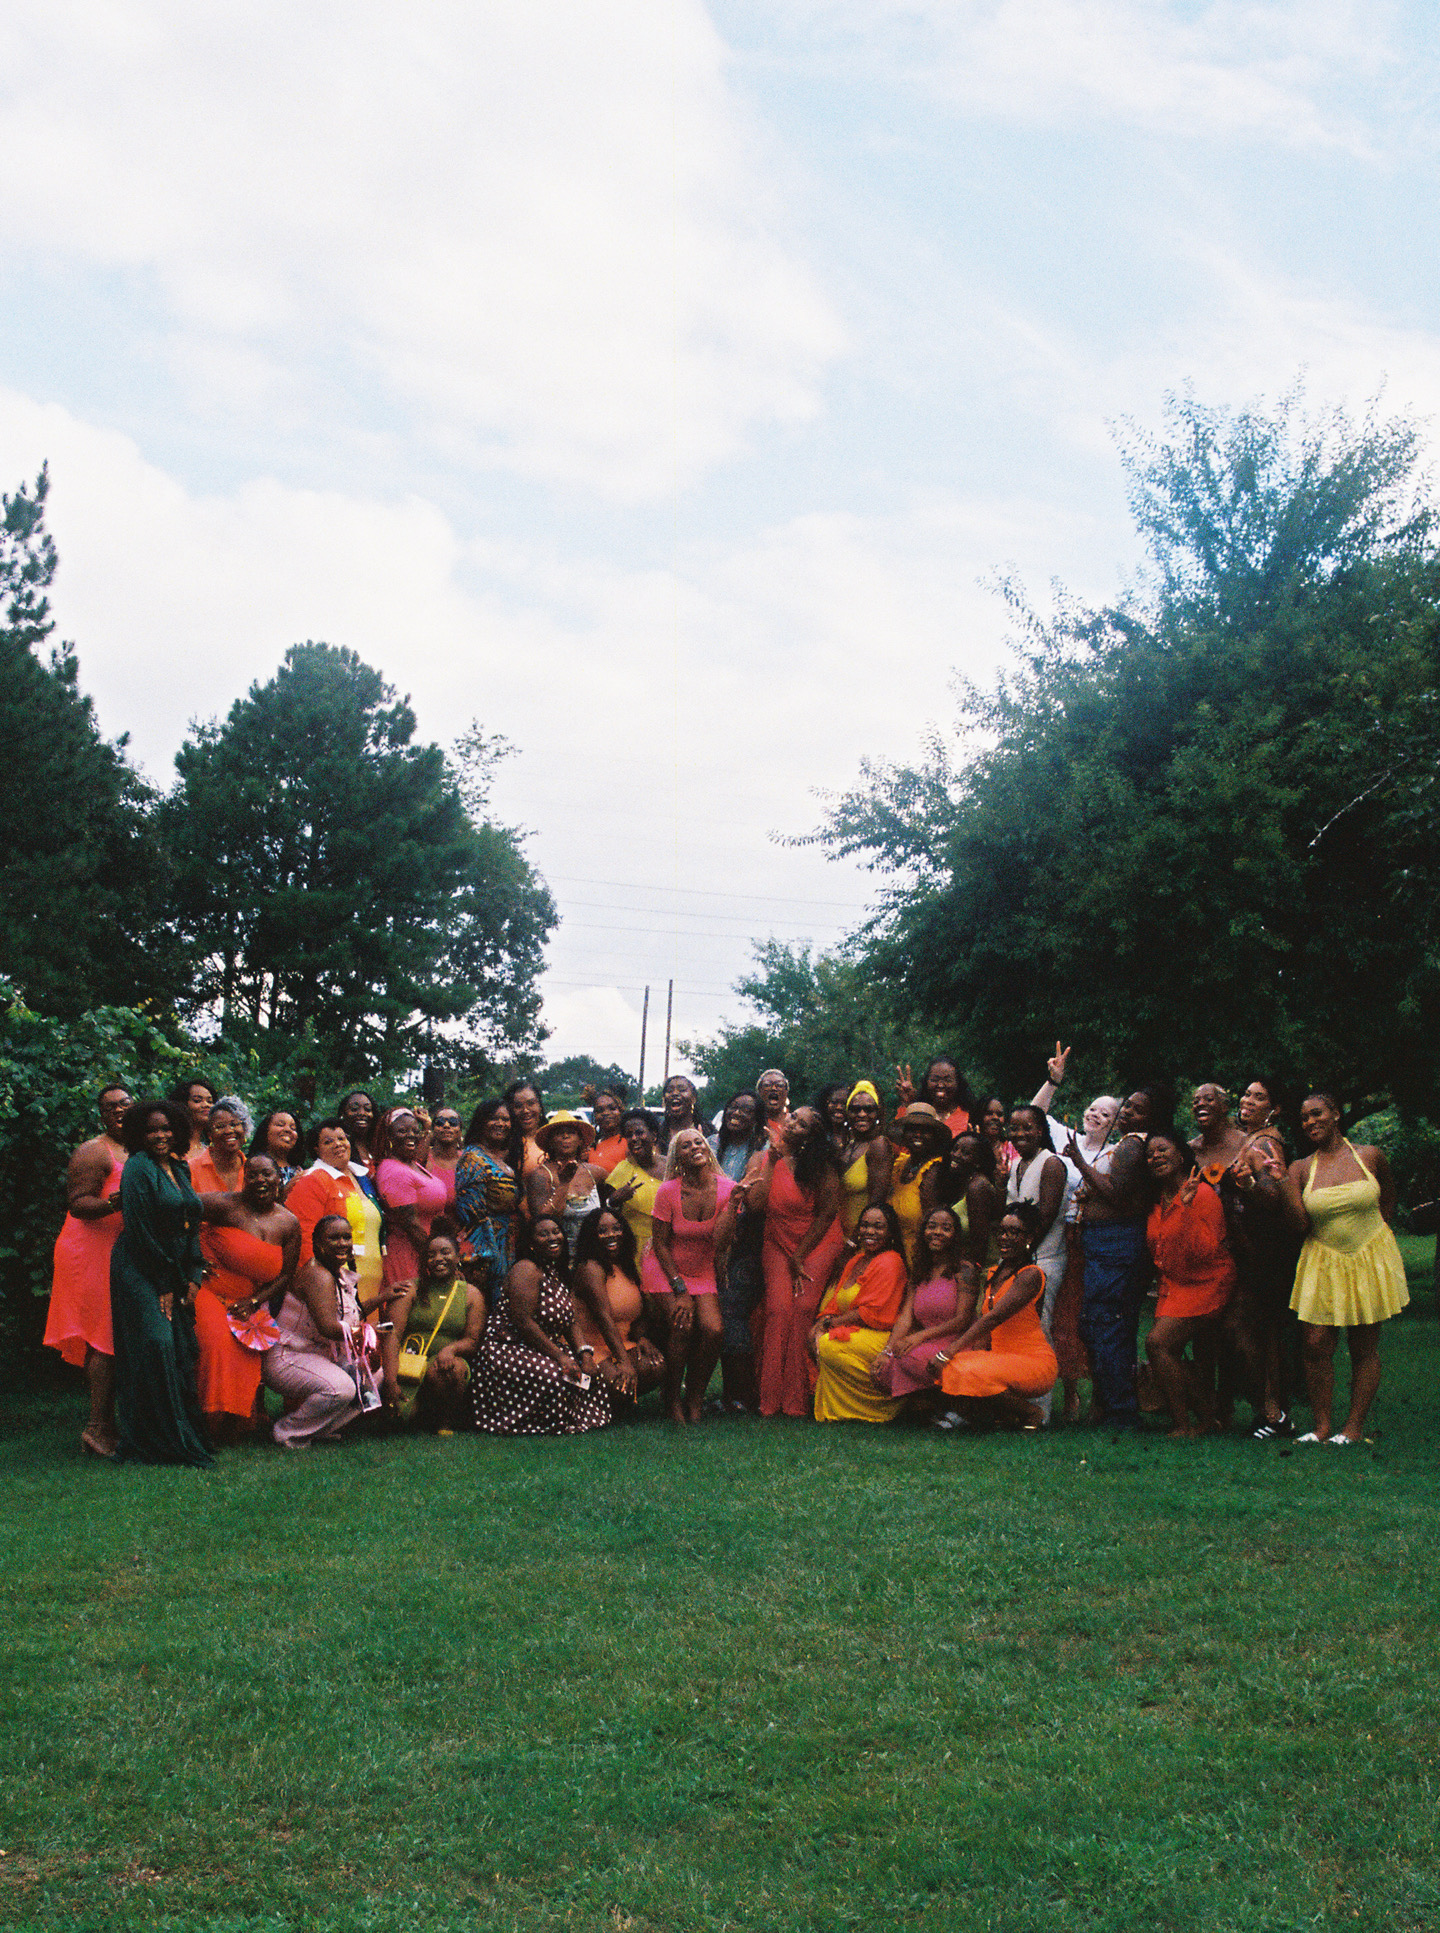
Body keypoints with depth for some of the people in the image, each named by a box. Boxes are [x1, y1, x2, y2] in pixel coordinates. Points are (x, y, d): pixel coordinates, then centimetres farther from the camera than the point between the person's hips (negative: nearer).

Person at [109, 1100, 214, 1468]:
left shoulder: (180, 1169, 14)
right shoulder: (138, 1168, -9)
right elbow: (141, 1229, -13)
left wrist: (192, 1277, 5)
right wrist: (165, 1284, -13)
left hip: (175, 1272, 7)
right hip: (140, 1270, -7)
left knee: (182, 1350, 2)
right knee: (156, 1344, -15)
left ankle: (186, 1435, 7)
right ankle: (153, 1442, -11)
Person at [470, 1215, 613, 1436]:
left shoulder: (560, 1273, 14)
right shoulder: (526, 1271, -14)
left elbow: (569, 1322, 11)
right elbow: (524, 1322, -23)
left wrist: (583, 1353, -7)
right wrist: (559, 1356, -23)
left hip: (541, 1349, 9)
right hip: (508, 1350, -9)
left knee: (592, 1376, -5)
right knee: (554, 1377, -32)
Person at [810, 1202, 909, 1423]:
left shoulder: (889, 1263, -12)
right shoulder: (856, 1260, 17)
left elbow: (872, 1314, -17)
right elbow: (835, 1302, 14)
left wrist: (830, 1322, -11)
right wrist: (821, 1324, -7)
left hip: (883, 1338, -9)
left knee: (829, 1345, -27)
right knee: (816, 1339, -5)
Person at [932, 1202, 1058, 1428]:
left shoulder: (1031, 1275, -13)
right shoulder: (992, 1274, 14)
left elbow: (992, 1319, -21)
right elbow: (978, 1321, 8)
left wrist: (947, 1355, -25)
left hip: (1034, 1363, -7)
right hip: (1000, 1357, 7)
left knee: (970, 1374, -31)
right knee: (947, 1370, -18)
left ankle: (1032, 1413, -7)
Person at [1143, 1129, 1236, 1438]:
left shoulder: (1202, 1194, -15)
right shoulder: (1158, 1202, 9)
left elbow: (1205, 1250, -25)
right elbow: (1156, 1252, 23)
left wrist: (1187, 1207, -31)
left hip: (1205, 1284, -8)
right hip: (1173, 1286, 8)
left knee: (1157, 1342, -20)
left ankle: (1182, 1424, -13)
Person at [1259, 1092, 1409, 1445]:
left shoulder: (1371, 1157, -1)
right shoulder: (1301, 1169, -1)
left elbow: (1388, 1200, 17)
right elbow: (1300, 1225, -9)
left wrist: (1370, 1231, 10)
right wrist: (1282, 1181, -15)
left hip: (1370, 1261, -1)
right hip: (1323, 1266, 1)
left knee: (1364, 1347, 4)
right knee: (1315, 1345, -6)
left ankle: (1354, 1427, 12)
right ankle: (1322, 1426, 5)